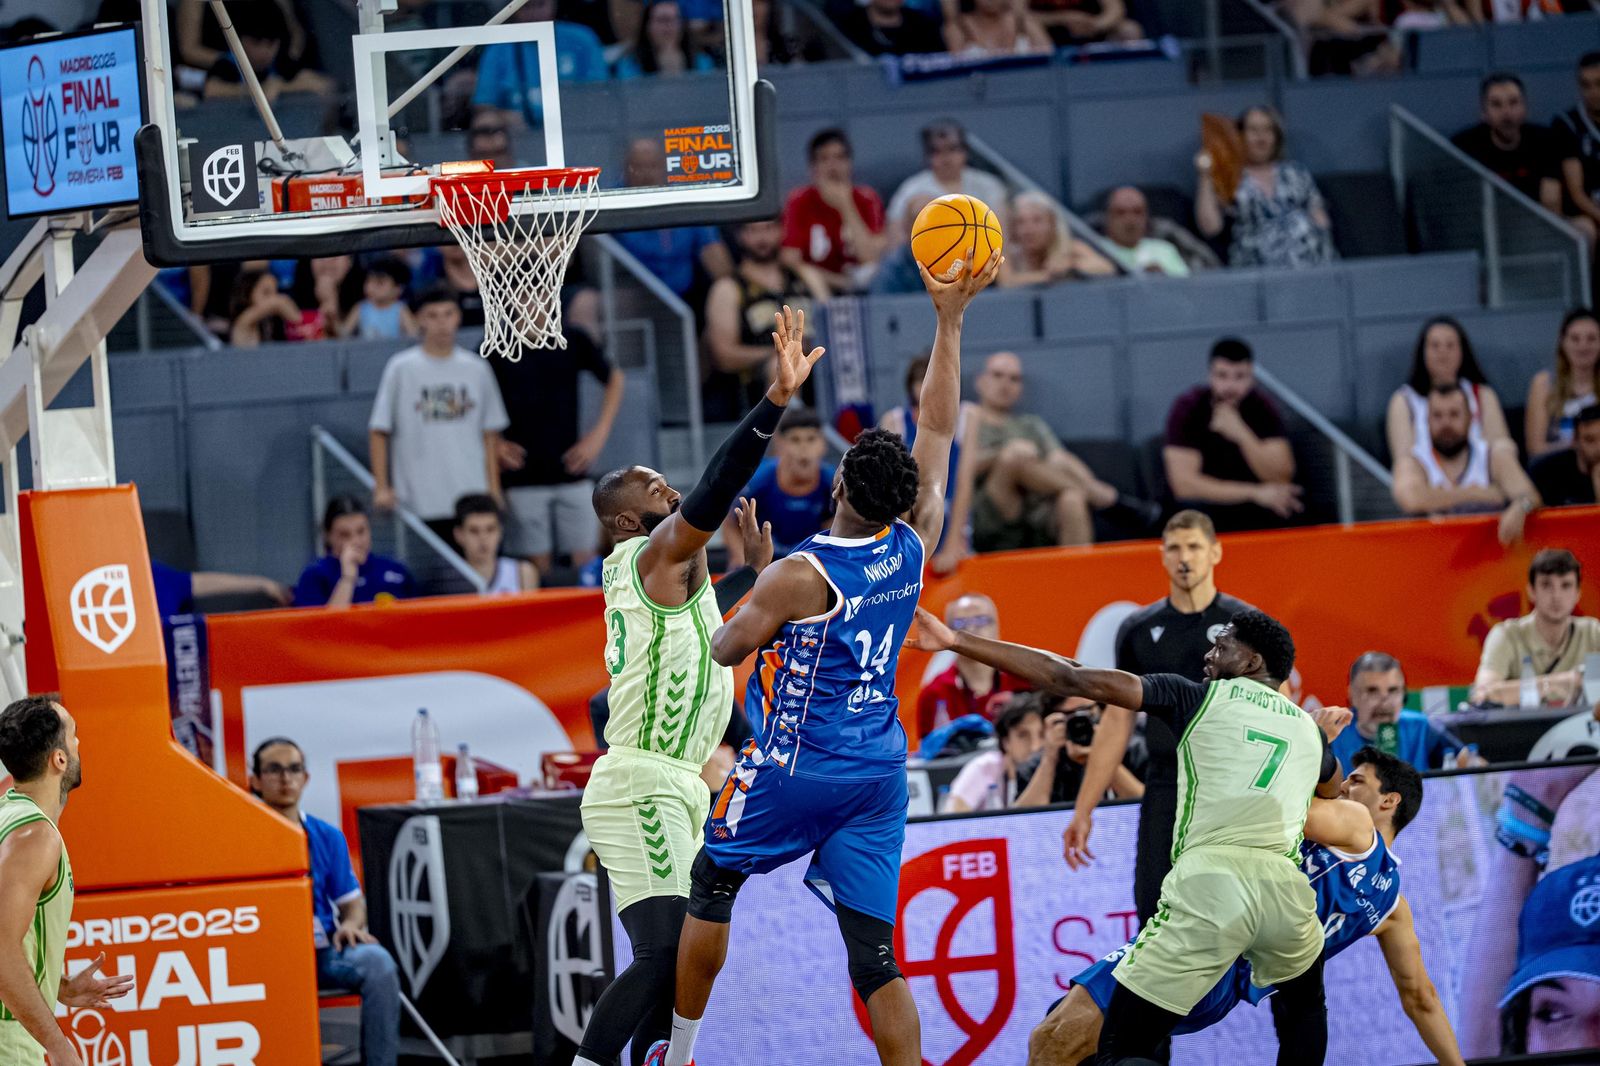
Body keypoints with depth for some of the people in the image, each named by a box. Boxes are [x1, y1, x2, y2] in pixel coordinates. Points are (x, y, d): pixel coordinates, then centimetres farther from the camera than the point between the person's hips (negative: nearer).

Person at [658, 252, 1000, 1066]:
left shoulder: (798, 576, -17)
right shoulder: (911, 546, -2)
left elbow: (725, 649, -4)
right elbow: (938, 429, 8)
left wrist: (757, 597, 15)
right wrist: (949, 322, 10)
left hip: (794, 770, -4)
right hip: (878, 773, 4)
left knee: (711, 890, 18)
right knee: (873, 948, 1)